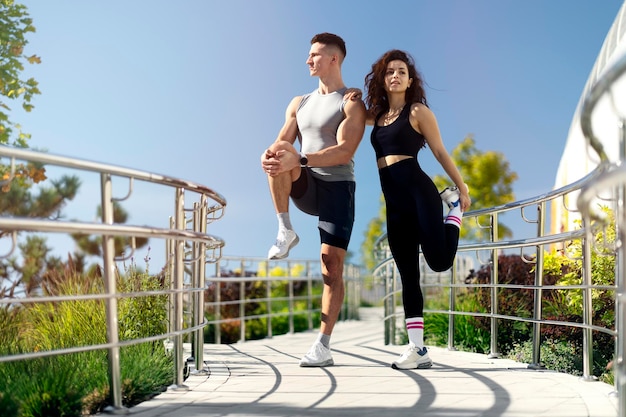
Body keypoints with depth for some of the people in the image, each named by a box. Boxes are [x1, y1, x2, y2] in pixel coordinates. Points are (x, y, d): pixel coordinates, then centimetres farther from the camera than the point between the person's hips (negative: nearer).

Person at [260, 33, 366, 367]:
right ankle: (285, 232, -18)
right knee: (279, 160, -28)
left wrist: (299, 158, -31)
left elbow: (345, 151, -17)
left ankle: (323, 346, -5)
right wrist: (270, 153, -20)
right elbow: (283, 141, 7)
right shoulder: (299, 103, 16)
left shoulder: (352, 104, -3)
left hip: (338, 186, -4)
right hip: (307, 188, 4)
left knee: (332, 264, -10)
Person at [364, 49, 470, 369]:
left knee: (440, 261, -17)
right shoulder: (377, 115, 17)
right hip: (393, 204, 6)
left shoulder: (418, 111, 2)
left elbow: (440, 153, 3)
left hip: (418, 191, -5)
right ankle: (418, 350, 5)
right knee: (408, 276, 3)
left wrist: (463, 189, 5)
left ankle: (454, 206, 13)